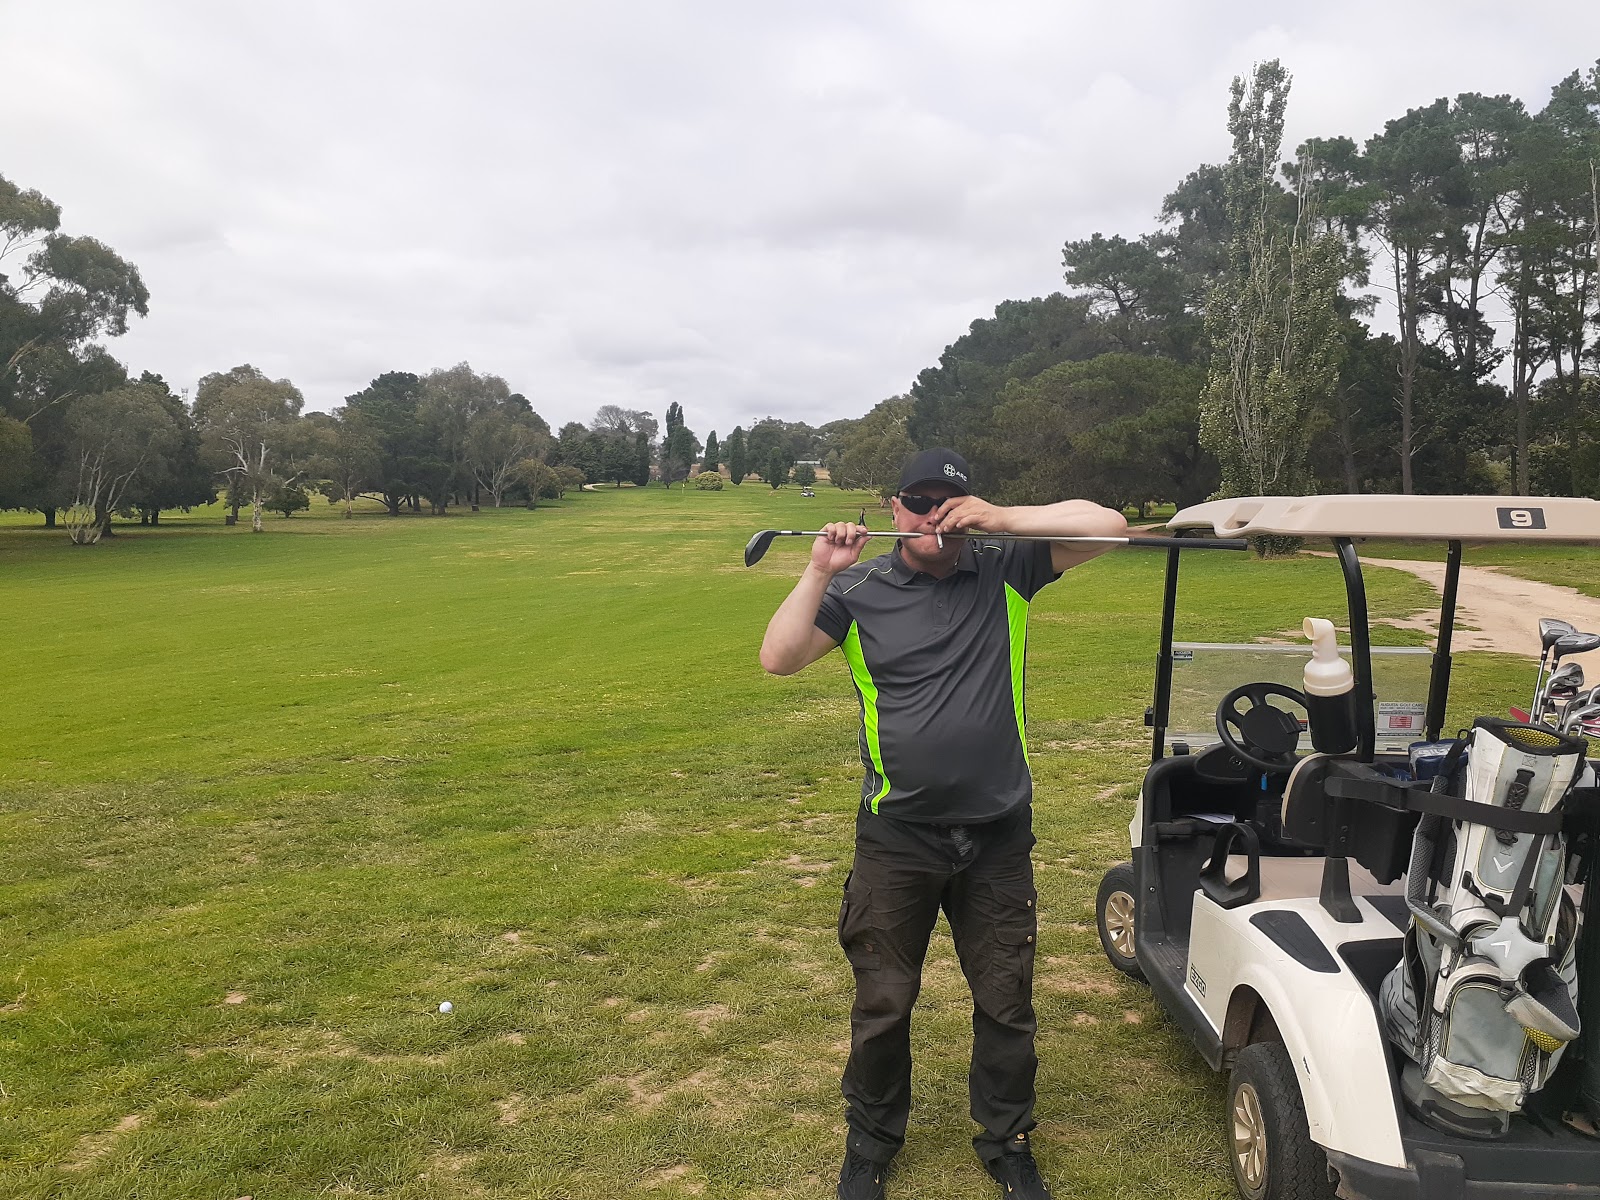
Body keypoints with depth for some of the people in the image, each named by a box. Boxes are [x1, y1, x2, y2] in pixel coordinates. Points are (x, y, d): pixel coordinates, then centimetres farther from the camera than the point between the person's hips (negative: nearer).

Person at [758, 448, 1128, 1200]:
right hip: (895, 839, 0)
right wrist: (819, 574, -16)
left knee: (1007, 1004, 14)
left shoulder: (1003, 573, -1)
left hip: (998, 836, 1)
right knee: (882, 1004, 13)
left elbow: (1107, 525, -7)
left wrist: (1000, 518, -15)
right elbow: (778, 658, -7)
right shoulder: (859, 589, -1)